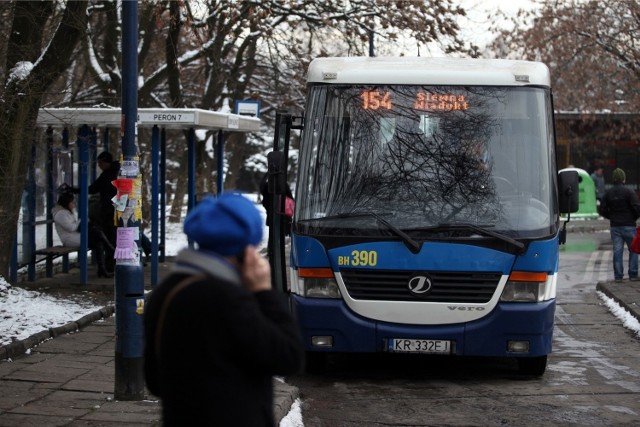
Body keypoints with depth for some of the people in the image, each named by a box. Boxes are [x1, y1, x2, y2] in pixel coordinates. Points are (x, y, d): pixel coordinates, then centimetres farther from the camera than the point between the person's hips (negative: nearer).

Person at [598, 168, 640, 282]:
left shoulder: (608, 193, 4)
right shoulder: (629, 192, -10)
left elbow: (602, 210, 4)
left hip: (614, 226, 4)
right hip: (628, 225, -4)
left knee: (617, 251, 5)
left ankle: (618, 276, 3)